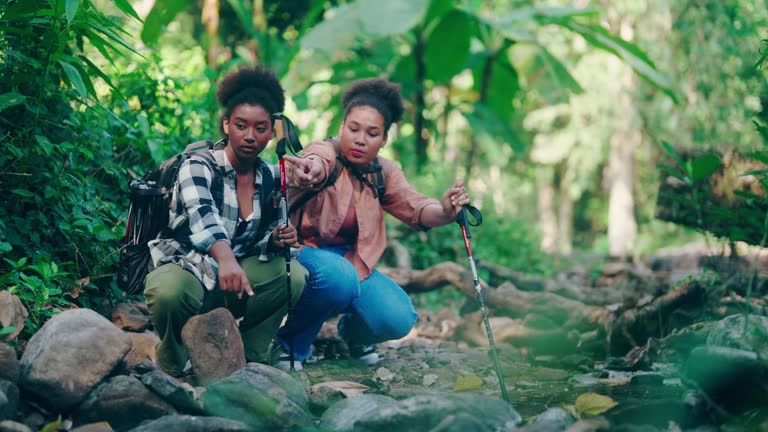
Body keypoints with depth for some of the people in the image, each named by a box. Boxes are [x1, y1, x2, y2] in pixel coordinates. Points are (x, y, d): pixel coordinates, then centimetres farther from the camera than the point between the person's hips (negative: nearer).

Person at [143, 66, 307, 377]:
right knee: (168, 291, -40)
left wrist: (276, 241, -15)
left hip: (230, 285, 5)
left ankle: (249, 355, 0)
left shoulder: (271, 179, 4)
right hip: (185, 271, -5)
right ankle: (175, 363, -7)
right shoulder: (198, 167, -14)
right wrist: (226, 259, -57)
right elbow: (202, 215, -36)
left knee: (294, 274, -18)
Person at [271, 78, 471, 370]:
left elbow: (415, 208, -13)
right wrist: (312, 170, -68)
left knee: (399, 320, -19)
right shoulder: (325, 151, -16)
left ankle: (352, 331, 18)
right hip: (304, 251, -5)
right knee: (338, 276, -39)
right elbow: (319, 162, -41)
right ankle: (291, 343, -11)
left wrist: (444, 211, -37)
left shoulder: (383, 172, 2)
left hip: (354, 263, 5)